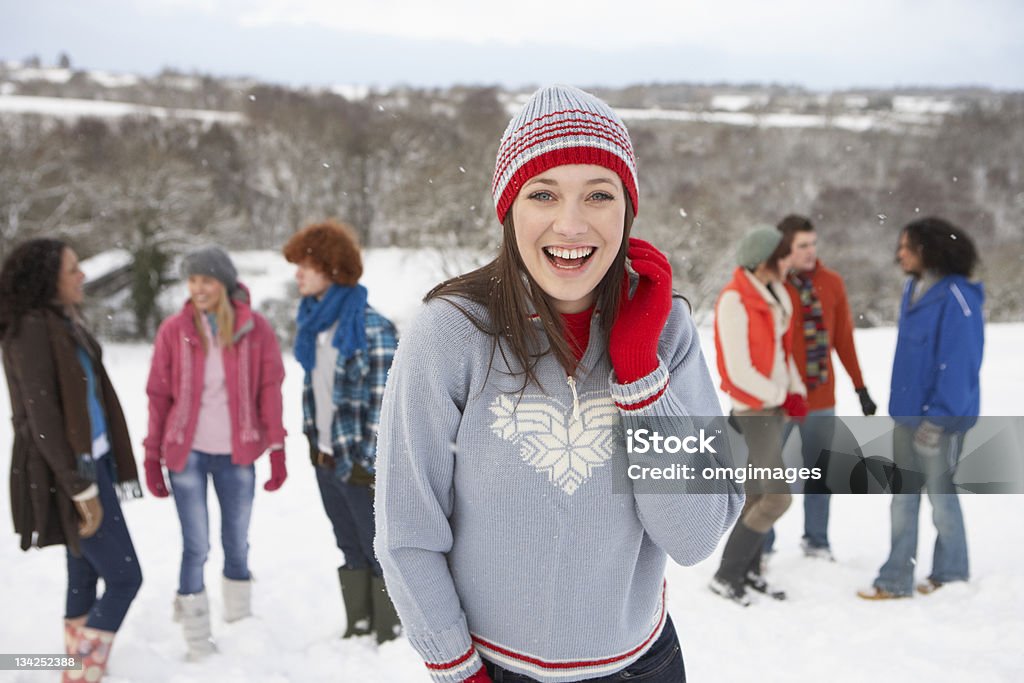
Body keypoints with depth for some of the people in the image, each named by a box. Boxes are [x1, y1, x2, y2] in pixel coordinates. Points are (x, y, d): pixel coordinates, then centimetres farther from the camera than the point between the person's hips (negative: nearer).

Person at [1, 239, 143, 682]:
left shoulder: (63, 321, 10)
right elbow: (42, 419, -20)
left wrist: (98, 473, 12)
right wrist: (81, 488, -20)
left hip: (94, 462, 8)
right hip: (66, 473, -8)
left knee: (85, 579, 15)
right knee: (124, 578, -5)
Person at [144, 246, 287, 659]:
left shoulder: (255, 329, -3)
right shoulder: (173, 330, -4)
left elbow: (270, 391, -1)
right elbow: (159, 396, 0)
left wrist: (277, 451, -3)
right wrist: (152, 457, 0)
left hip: (237, 454, 1)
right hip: (187, 453, -1)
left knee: (237, 543, 12)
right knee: (196, 547, 2)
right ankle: (197, 641, 15)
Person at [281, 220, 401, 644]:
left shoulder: (372, 328, -19)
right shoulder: (313, 321, 5)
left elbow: (384, 403, -19)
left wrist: (374, 464, -18)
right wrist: (311, 437, 14)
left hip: (362, 462, -7)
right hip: (326, 458, 8)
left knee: (380, 551, 8)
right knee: (351, 550, 20)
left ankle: (390, 636, 22)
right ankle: (358, 628, 34)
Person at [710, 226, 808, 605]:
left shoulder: (773, 291, 7)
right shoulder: (734, 301, -19)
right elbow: (739, 372, -19)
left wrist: (796, 390, 2)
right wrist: (783, 398, -9)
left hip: (773, 405, 8)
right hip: (755, 409, -8)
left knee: (758, 492, 14)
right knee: (778, 497, -6)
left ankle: (748, 570, 26)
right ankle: (725, 576, 5)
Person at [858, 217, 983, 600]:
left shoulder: (956, 296, -17)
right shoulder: (914, 290, 10)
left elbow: (959, 363, -19)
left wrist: (939, 417, -19)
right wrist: (902, 405, 17)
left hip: (940, 419, -8)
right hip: (908, 414, 8)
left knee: (941, 495, 7)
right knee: (904, 498, 11)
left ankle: (951, 576, 25)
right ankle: (896, 581, 19)